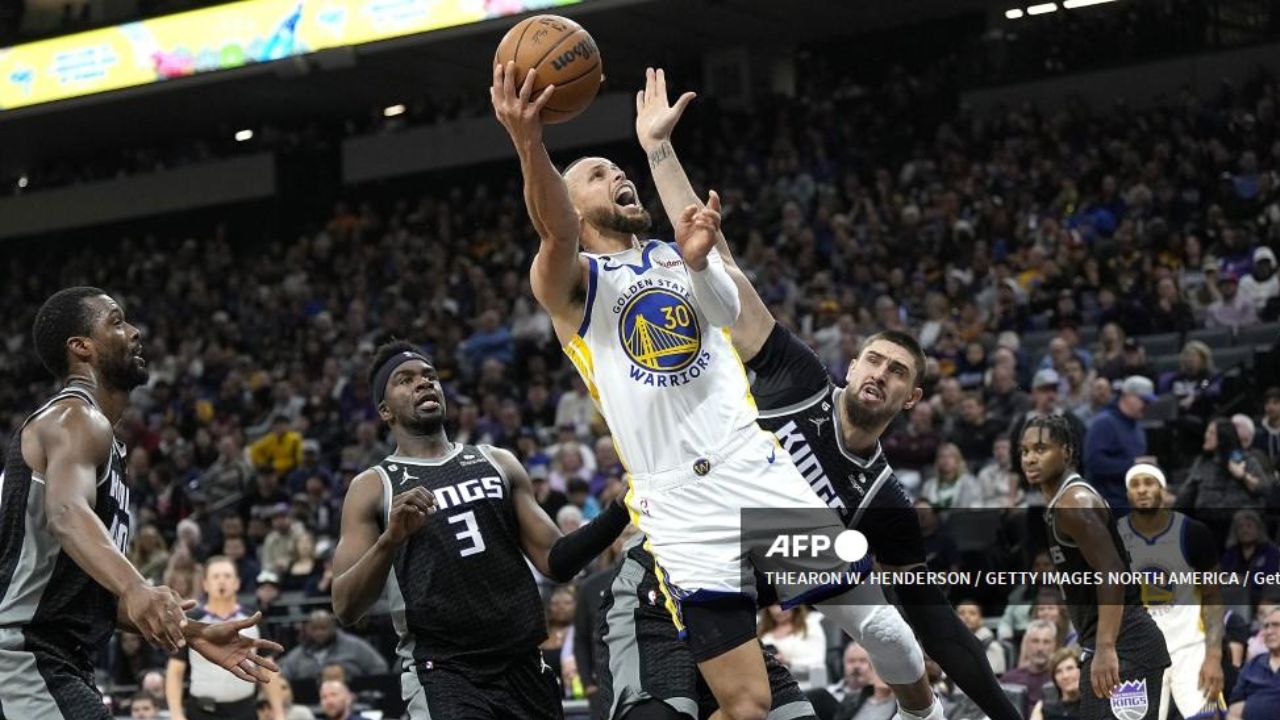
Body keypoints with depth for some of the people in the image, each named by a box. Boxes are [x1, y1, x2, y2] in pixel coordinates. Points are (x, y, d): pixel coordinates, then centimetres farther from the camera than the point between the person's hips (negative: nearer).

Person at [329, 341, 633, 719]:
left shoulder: (498, 463, 14)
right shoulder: (373, 487, 3)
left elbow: (556, 561, 11)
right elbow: (346, 608, -6)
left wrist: (620, 510, -4)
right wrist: (390, 538, -23)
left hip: (523, 668, 5)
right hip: (440, 673, -5)